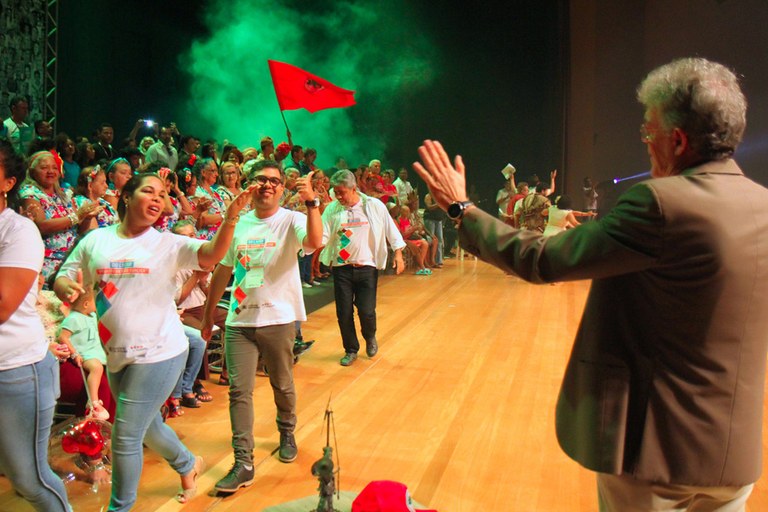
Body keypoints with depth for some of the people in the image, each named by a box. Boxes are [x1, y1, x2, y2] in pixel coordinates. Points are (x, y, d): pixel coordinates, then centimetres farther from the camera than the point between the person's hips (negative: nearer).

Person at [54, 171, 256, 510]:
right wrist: (68, 289, -17)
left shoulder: (168, 244, -6)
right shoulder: (95, 240, 2)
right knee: (146, 427, 23)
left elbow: (212, 254, -21)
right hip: (117, 355, 5)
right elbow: (62, 279, 7)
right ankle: (188, 464, 50)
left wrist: (231, 218, -38)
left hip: (159, 354, -4)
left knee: (125, 438, 0)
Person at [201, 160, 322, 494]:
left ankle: (287, 435, 41)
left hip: (278, 319, -2)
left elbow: (315, 242, -28)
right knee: (239, 391, -2)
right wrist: (208, 315, 16)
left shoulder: (291, 221, -6)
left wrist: (311, 202, -37)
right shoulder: (237, 225, 7)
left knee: (282, 386, 15)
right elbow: (222, 271, 13)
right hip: (239, 320, 3)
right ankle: (243, 463, 5)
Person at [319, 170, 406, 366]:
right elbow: (322, 236, -6)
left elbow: (391, 229, 4)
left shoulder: (374, 206, -4)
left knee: (366, 311, -6)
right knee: (344, 313, 3)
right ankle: (351, 350, 26)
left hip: (367, 267, -2)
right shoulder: (332, 209, -2)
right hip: (341, 267, 2)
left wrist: (398, 254, 2)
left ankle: (370, 337, 28)